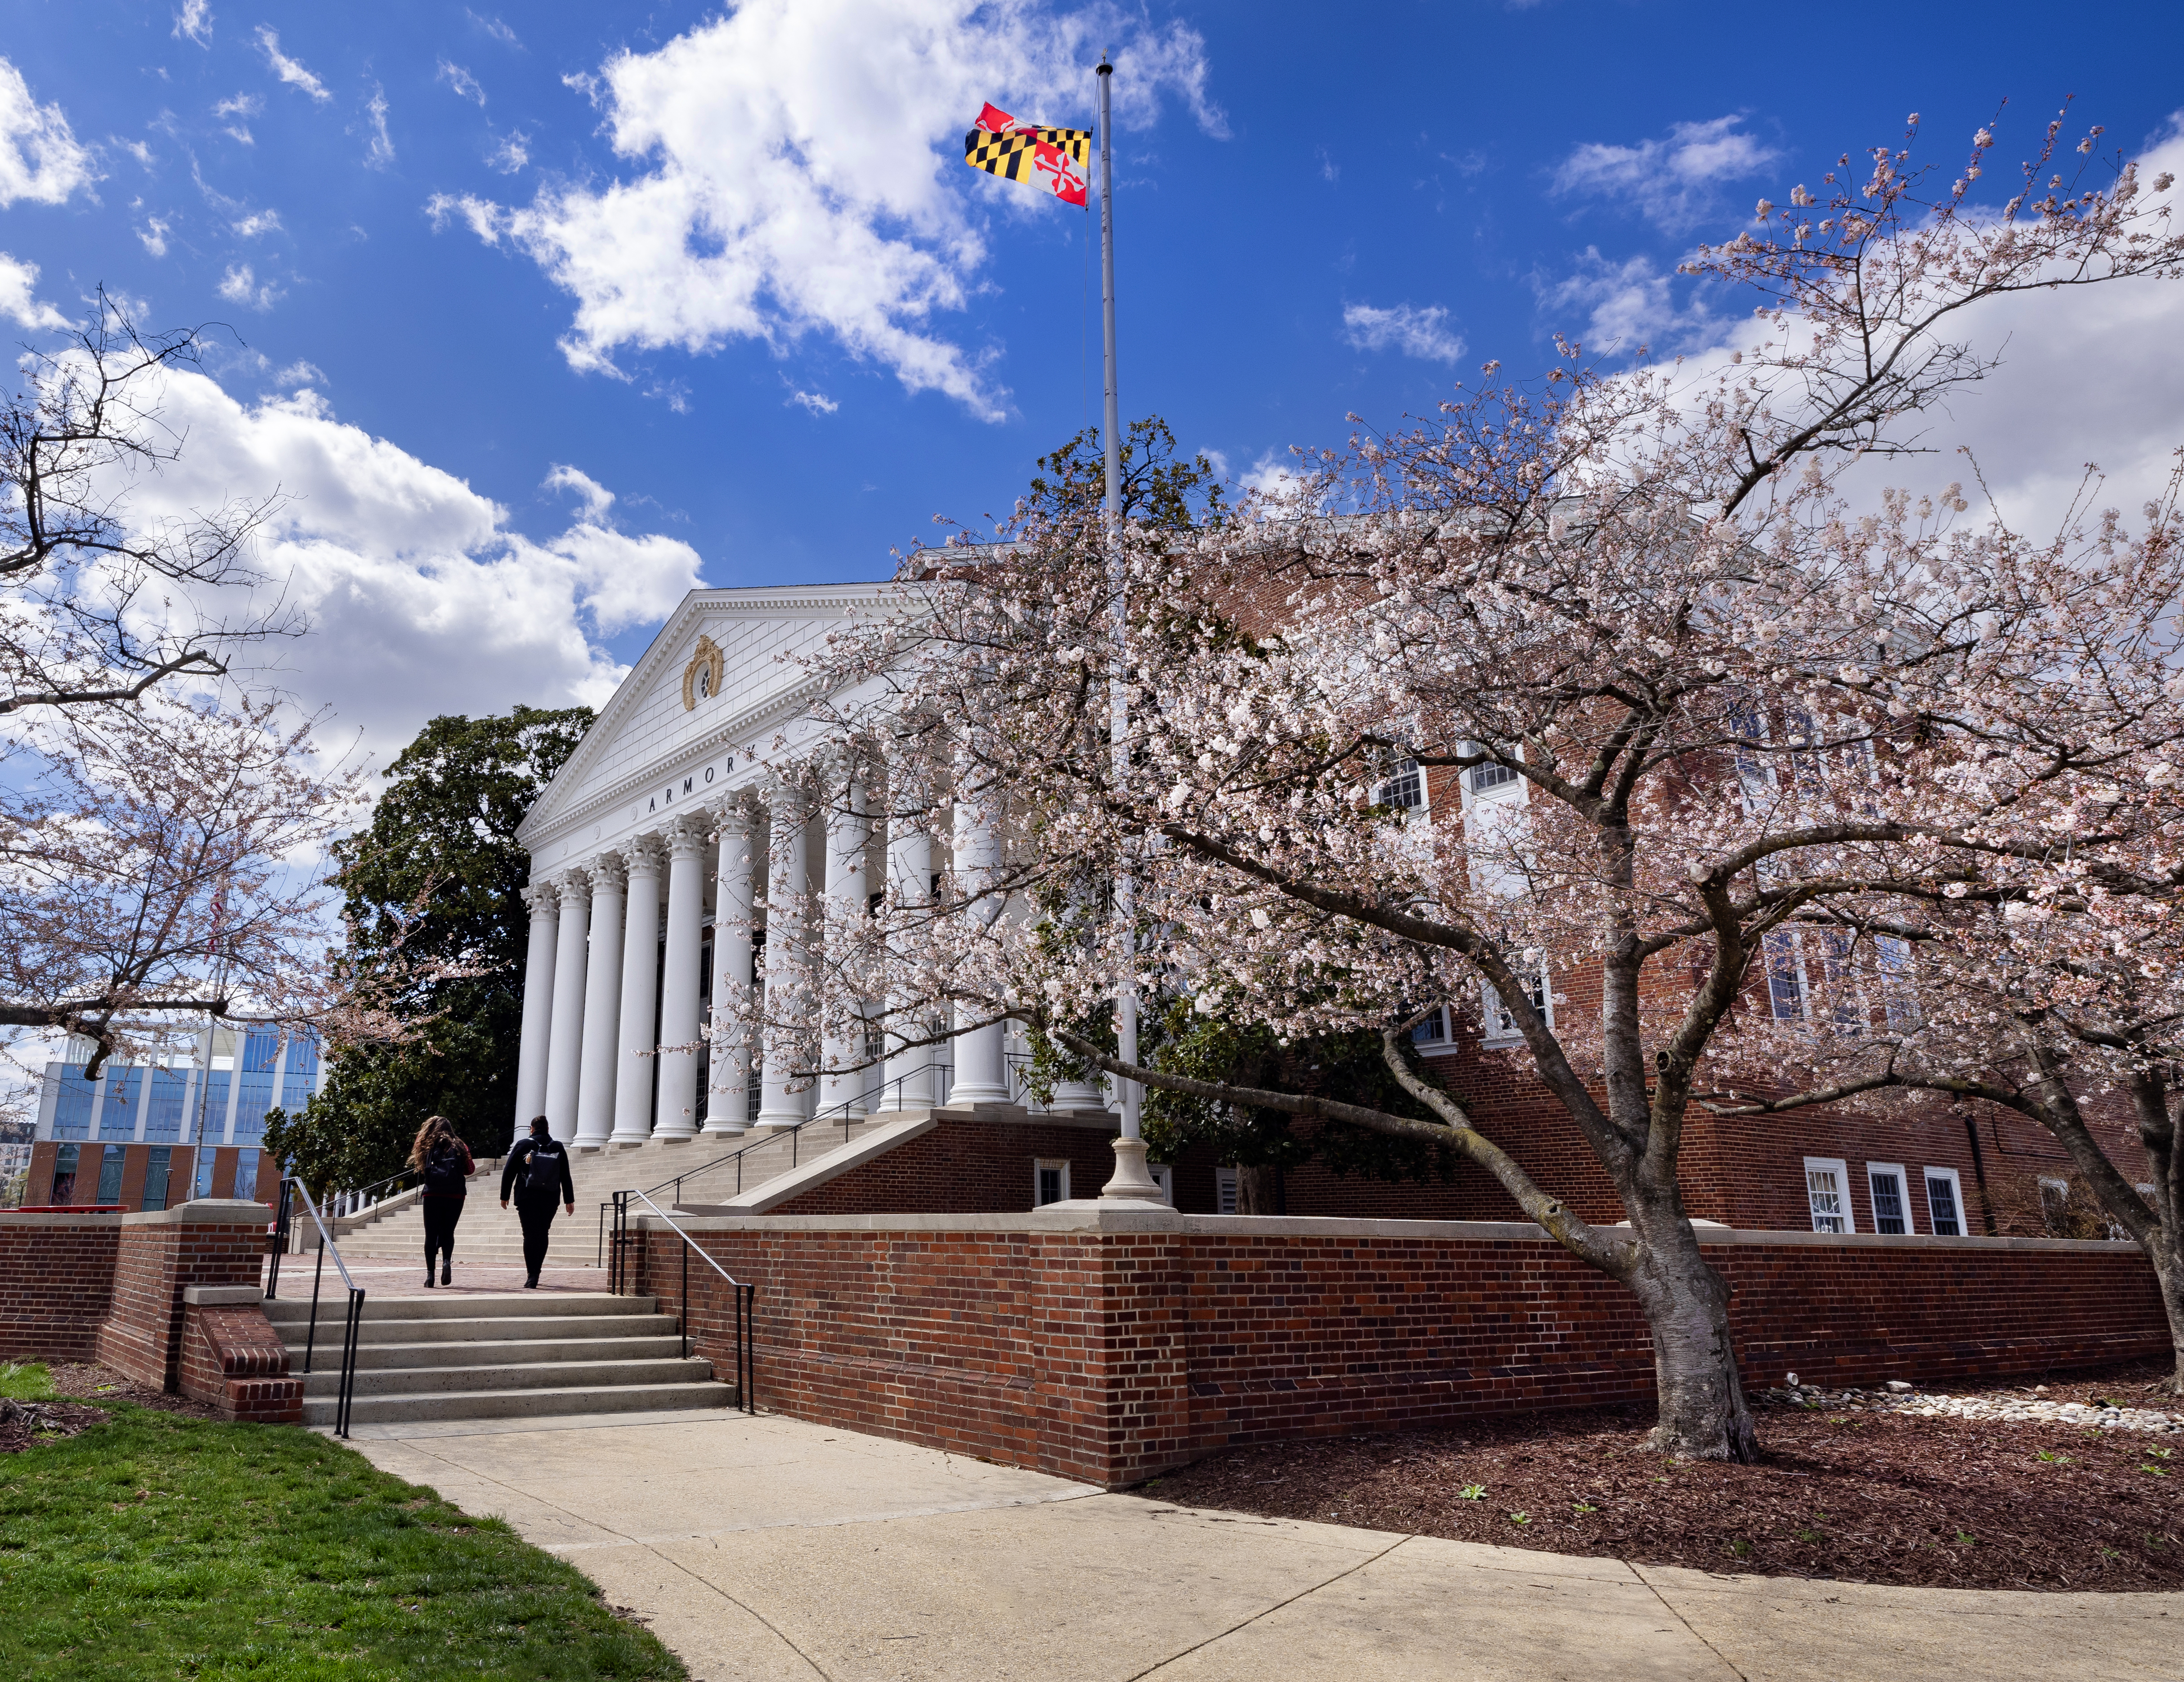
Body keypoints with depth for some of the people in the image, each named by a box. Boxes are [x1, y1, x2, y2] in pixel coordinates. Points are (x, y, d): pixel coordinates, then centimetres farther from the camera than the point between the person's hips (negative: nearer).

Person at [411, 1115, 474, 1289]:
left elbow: (422, 1168, 9)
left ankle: (430, 1272, -1)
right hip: (455, 1195, 1)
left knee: (431, 1234, 5)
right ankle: (447, 1260, -14)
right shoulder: (458, 1146, 6)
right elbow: (470, 1170, 8)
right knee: (448, 1232, 10)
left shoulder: (428, 1147, 4)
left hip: (432, 1195, -1)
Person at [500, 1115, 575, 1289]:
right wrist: (569, 1200, 11)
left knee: (531, 1235, -4)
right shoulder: (558, 1147, 6)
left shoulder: (523, 1145, 0)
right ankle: (535, 1273, 18)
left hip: (527, 1198, -2)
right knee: (542, 1234, 14)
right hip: (550, 1199, 2)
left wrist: (505, 1196, 9)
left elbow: (509, 1172, 0)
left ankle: (532, 1276, -14)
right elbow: (566, 1176, 7)